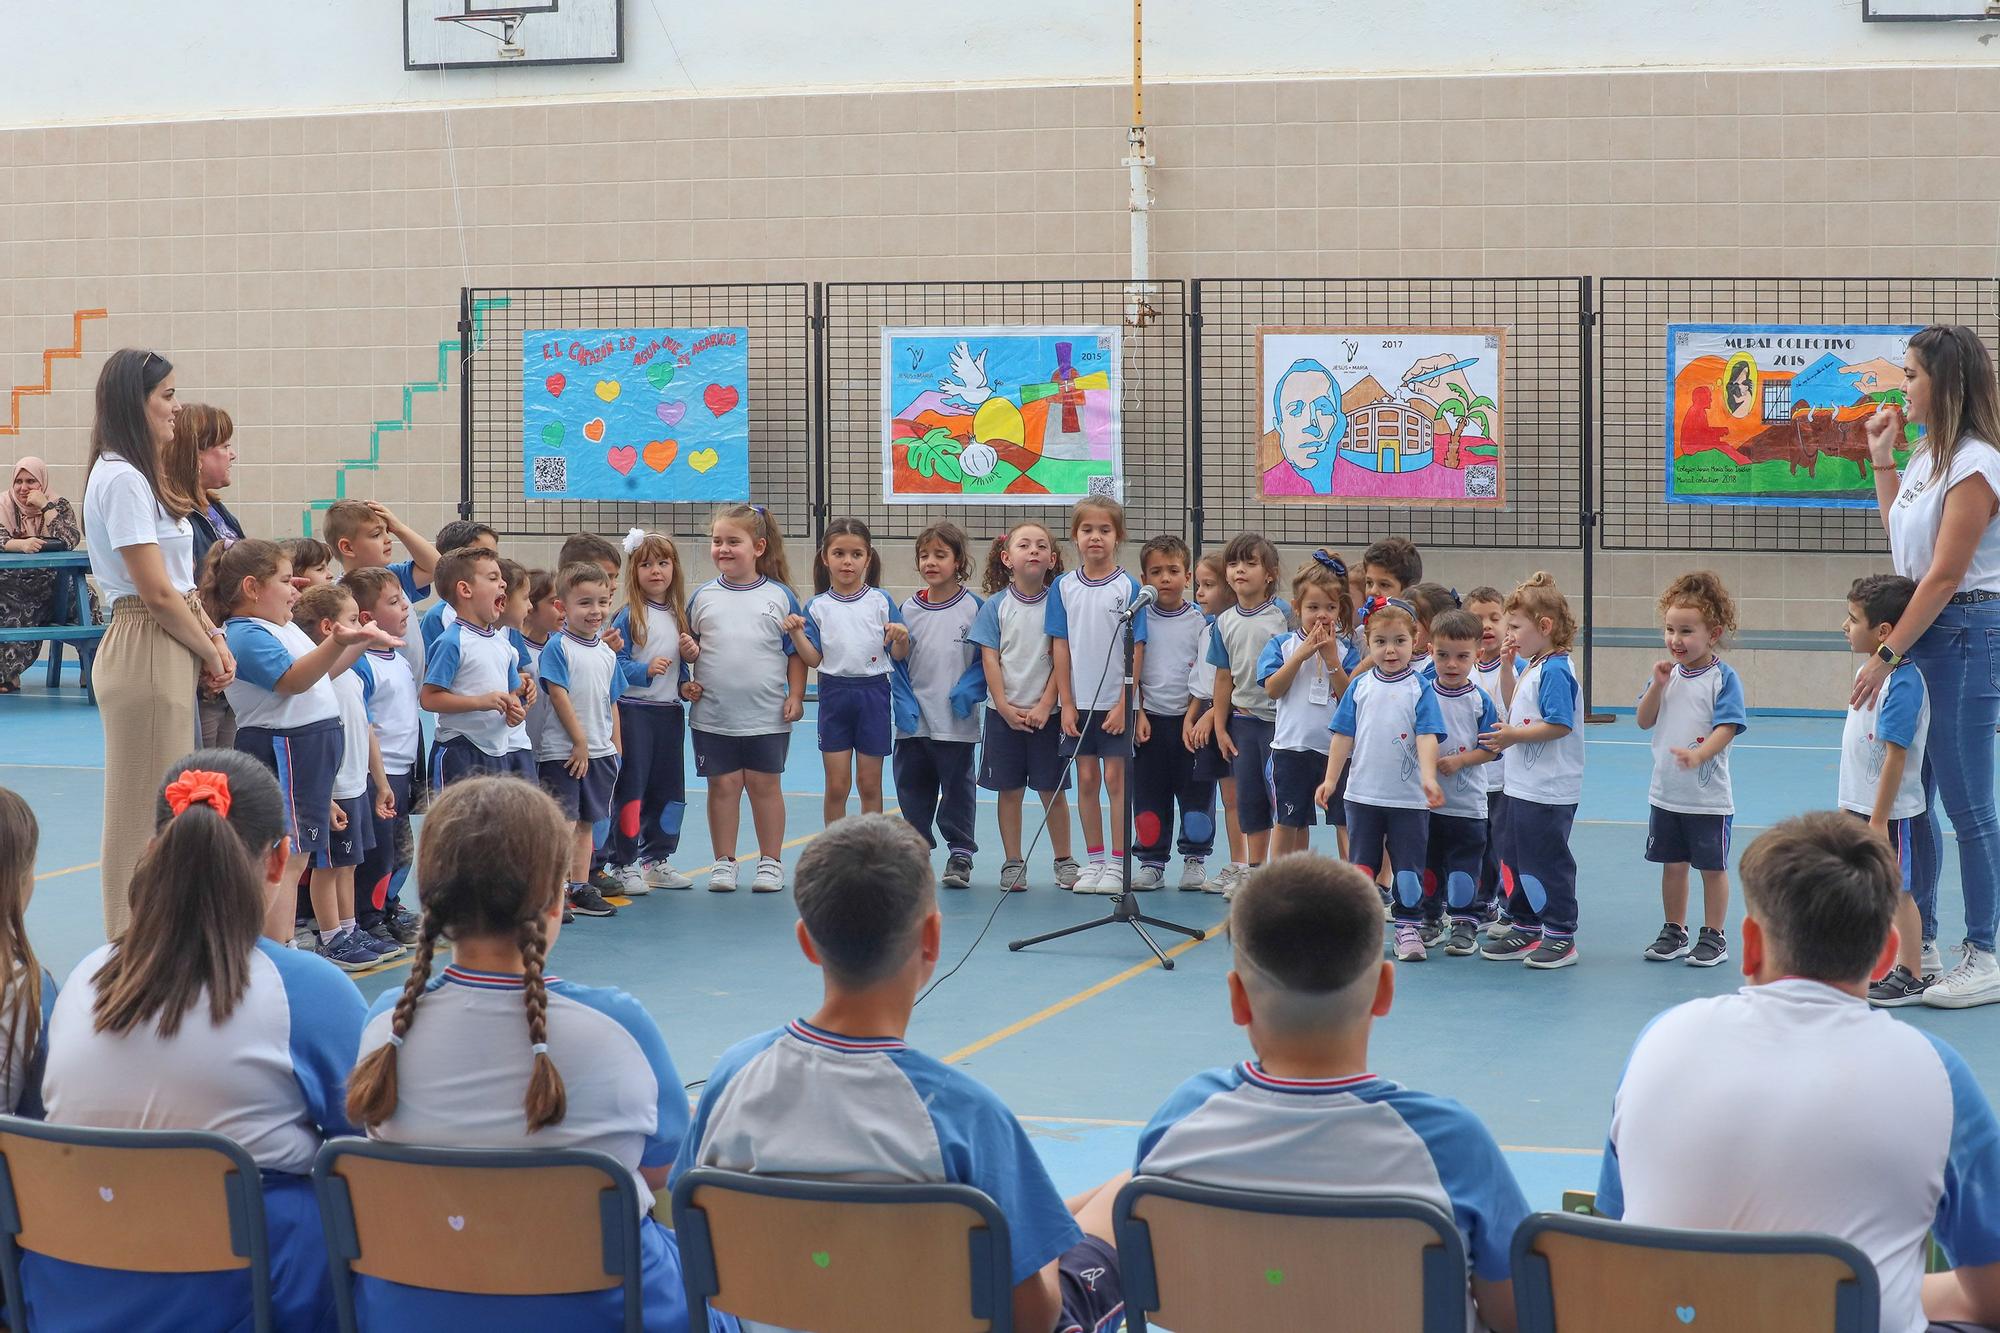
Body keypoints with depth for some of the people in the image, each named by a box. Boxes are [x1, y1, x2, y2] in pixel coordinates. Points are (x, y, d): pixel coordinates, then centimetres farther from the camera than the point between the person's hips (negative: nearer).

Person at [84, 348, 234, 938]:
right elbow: (156, 591, -17)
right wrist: (210, 652, -5)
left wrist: (213, 640, 4)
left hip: (170, 656, 10)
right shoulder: (122, 479, -15)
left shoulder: (139, 476, 16)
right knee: (147, 813, -4)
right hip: (146, 652, -10)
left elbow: (183, 582, 17)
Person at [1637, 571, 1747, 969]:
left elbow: (1726, 728, -20)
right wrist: (1658, 684, -10)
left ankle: (1713, 937, 16)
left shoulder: (1723, 677, -12)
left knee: (1712, 866, 6)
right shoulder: (1668, 673, 5)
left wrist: (1698, 755, -36)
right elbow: (1644, 721, 4)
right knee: (1672, 864, 14)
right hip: (1666, 792, 5)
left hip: (1708, 796, -5)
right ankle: (1674, 933, 26)